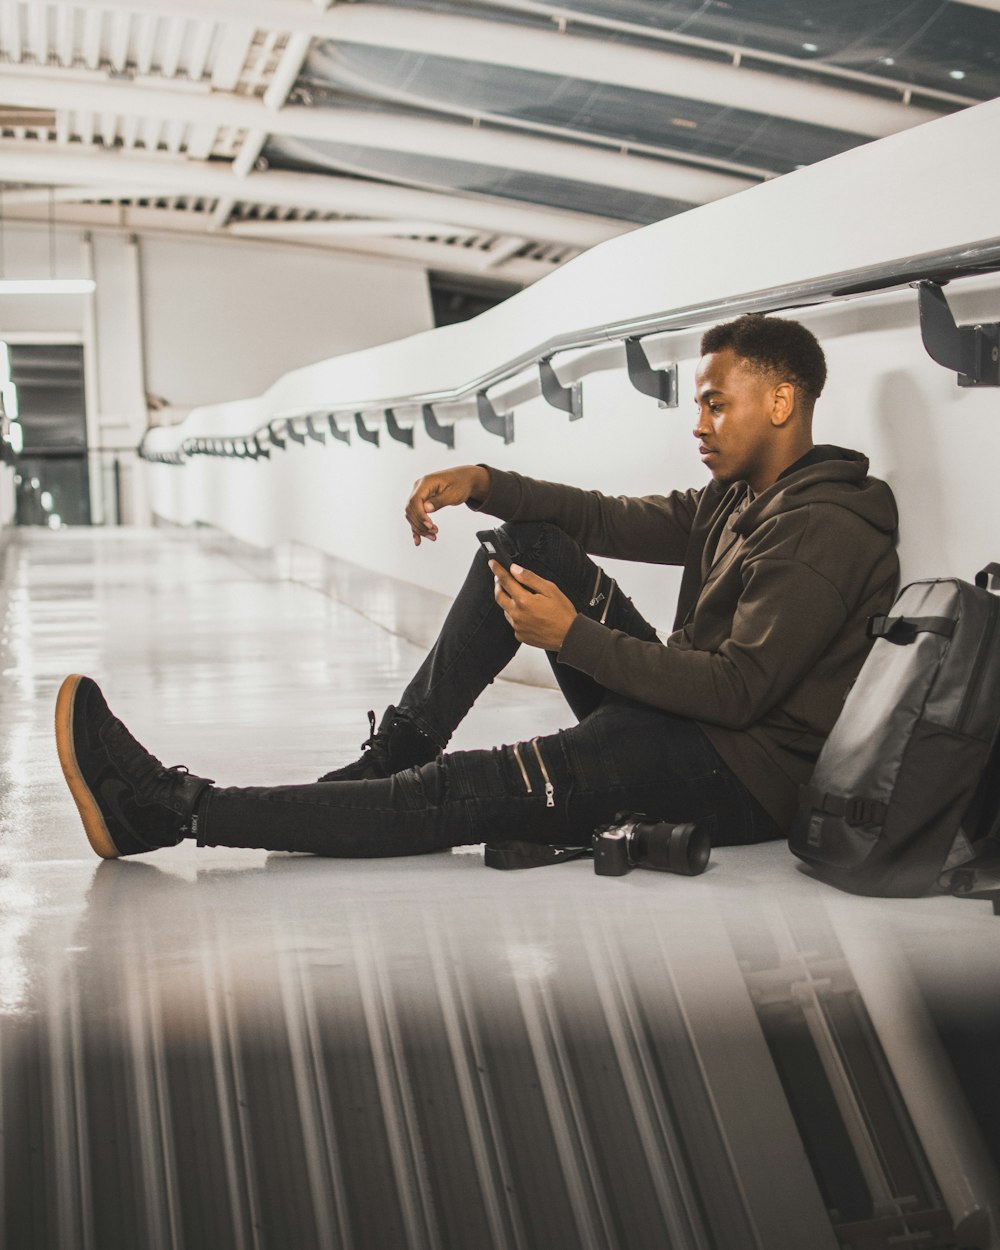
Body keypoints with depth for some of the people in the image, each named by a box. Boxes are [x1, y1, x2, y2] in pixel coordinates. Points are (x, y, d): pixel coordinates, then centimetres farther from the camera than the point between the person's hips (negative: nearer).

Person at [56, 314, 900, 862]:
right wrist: (483, 483, -2)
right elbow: (611, 520, 13)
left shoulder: (823, 531, -16)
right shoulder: (736, 501, 14)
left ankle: (170, 810, -23)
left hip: (740, 777, -9)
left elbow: (739, 688, -24)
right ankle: (398, 750, 0)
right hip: (679, 718, 9)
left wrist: (573, 636, -22)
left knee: (460, 797, -23)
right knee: (529, 541, 3)